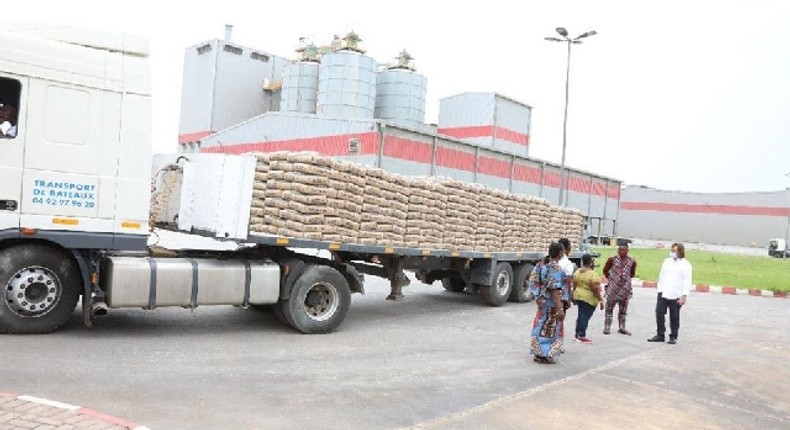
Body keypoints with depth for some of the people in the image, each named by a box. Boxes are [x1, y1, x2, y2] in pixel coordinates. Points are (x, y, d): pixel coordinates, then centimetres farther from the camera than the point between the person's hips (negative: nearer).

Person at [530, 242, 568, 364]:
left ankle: (539, 353, 23)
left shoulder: (546, 265, 6)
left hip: (544, 301, 9)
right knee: (550, 329, 2)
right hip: (552, 304, -9)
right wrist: (559, 309, -26)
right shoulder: (556, 268, -20)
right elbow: (554, 289, -25)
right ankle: (544, 355, 8)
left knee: (543, 328, 15)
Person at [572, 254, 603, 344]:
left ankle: (577, 334, 23)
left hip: (578, 296, 7)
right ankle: (582, 336, 7)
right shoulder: (593, 274, -19)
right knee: (585, 317, 1)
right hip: (589, 299, -7)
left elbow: (574, 286, 10)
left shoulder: (577, 272, 3)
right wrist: (600, 300, -11)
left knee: (580, 315, 17)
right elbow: (595, 290, -19)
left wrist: (574, 297, 20)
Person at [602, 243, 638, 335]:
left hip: (625, 288, 2)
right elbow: (605, 270, 8)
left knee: (623, 309, 11)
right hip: (613, 287, -2)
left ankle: (622, 327, 21)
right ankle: (607, 327, 9)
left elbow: (632, 274, 15)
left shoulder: (632, 261, -1)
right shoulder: (612, 259, -5)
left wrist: (625, 278, 10)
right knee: (609, 307, 3)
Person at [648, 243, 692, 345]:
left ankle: (673, 337, 16)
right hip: (663, 293, 4)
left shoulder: (685, 264, -2)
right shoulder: (667, 261, 13)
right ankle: (660, 335, 7)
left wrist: (684, 296, -13)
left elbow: (687, 281, -7)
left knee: (674, 317, 5)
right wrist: (659, 289, 11)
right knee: (659, 313, -1)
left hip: (676, 295, -4)